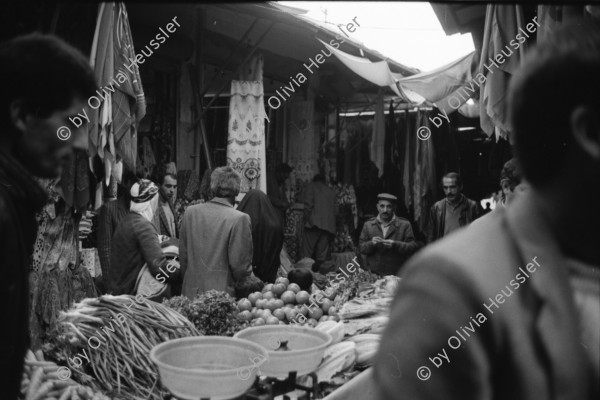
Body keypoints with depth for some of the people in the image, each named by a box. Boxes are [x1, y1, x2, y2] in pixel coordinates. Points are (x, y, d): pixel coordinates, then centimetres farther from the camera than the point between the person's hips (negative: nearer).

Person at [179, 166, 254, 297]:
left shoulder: (190, 212, 0)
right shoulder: (239, 219, -14)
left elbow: (182, 255, 8)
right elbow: (240, 264, -12)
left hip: (190, 291, 5)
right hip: (221, 293, -4)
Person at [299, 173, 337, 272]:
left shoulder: (310, 187, 9)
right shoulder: (331, 191, 24)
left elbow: (308, 204, -6)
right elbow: (335, 210, 16)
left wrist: (307, 218, -3)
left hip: (315, 223, -5)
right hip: (329, 225, 5)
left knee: (306, 251, -7)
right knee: (322, 252, 4)